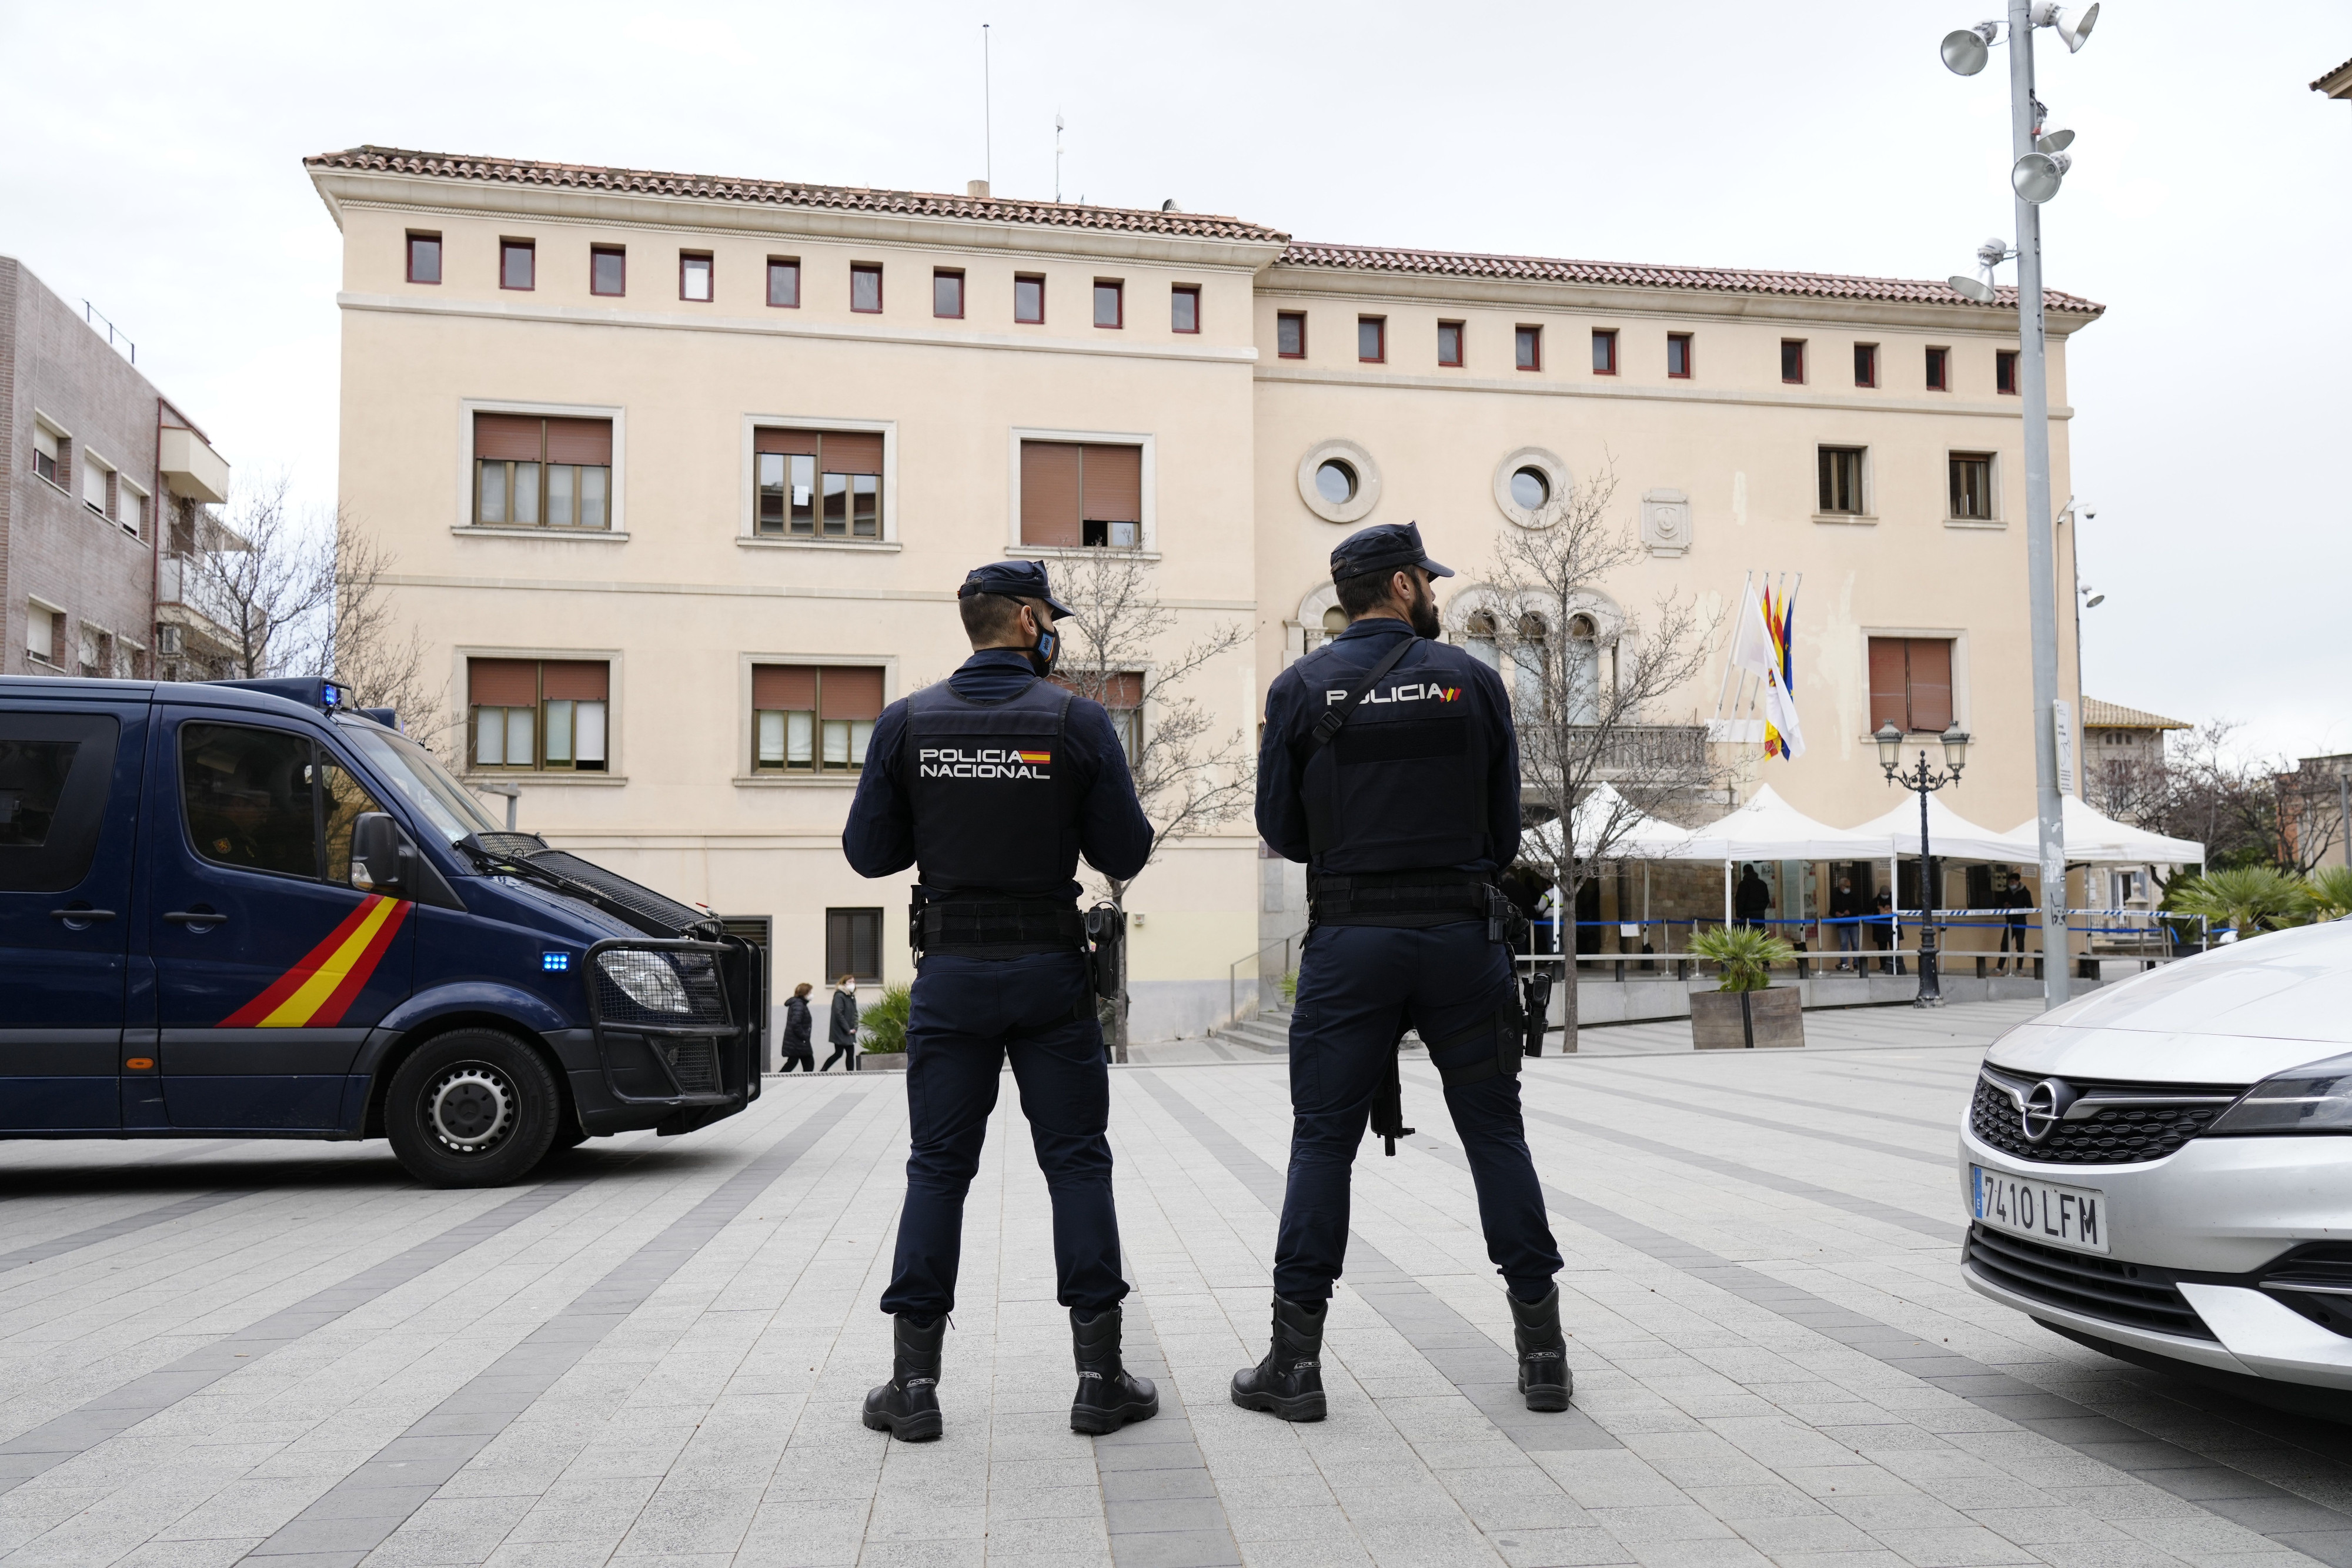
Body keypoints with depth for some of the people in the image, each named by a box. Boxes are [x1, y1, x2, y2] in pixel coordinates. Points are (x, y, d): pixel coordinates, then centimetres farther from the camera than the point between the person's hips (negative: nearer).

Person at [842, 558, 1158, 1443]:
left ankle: (914, 1382, 11)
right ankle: (1100, 1378, 11)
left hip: (950, 971, 2)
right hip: (1049, 971, -2)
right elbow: (1126, 854, -5)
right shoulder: (1078, 722, -6)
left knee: (937, 1169, 9)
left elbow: (868, 852, 1)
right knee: (1076, 1163, 7)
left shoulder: (907, 723, 0)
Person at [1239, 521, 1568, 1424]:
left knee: (1323, 1139, 5)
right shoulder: (1471, 680, 3)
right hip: (1464, 936, 1)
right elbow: (1507, 823, 6)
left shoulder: (1301, 688, 1)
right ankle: (1542, 1350, 15)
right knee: (1495, 1132, 10)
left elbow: (1279, 828, 3)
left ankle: (1296, 1361, 7)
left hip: (1350, 941, 0)